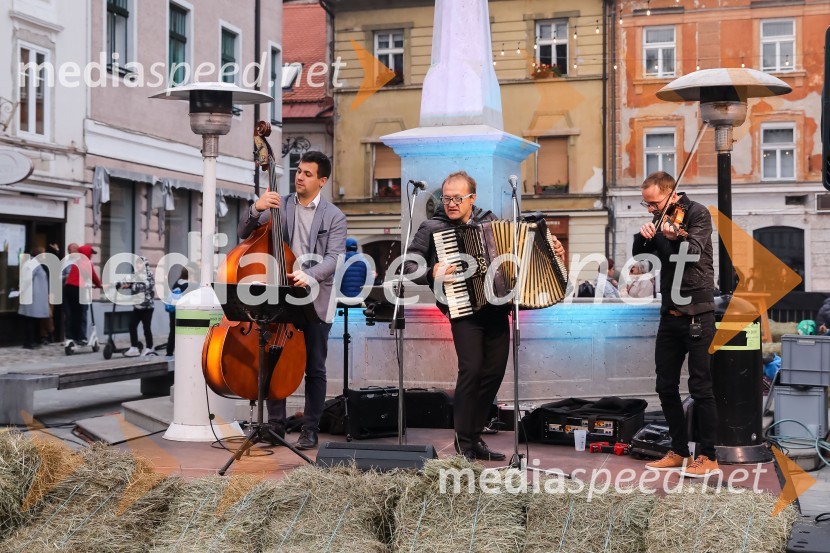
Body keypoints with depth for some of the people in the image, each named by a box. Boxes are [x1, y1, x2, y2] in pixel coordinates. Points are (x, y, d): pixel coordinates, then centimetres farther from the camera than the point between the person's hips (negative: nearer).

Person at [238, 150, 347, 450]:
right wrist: (255, 209, -16)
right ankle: (276, 425, 17)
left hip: (315, 301, -2)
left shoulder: (334, 216, 0)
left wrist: (308, 274, -30)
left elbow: (333, 257, -11)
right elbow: (244, 234, 3)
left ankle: (310, 430, 13)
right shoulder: (278, 206, 7)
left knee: (315, 369, 3)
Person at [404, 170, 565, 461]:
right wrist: (431, 275, -19)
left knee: (495, 370, 4)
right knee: (471, 368, -15)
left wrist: (551, 249, 8)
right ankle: (464, 442, -2)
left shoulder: (489, 219, 12)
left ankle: (475, 436, 19)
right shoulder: (432, 227, 1)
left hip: (496, 307, 5)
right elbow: (408, 264, -1)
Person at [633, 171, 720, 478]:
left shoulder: (697, 213, -8)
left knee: (700, 387, -4)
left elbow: (694, 252, -23)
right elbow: (639, 253, 7)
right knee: (666, 386, 10)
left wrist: (675, 238, -44)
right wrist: (643, 236, -14)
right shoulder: (661, 221, 11)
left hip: (697, 313, -7)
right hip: (670, 313, 7)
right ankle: (680, 452, 21)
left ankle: (708, 457, 6)